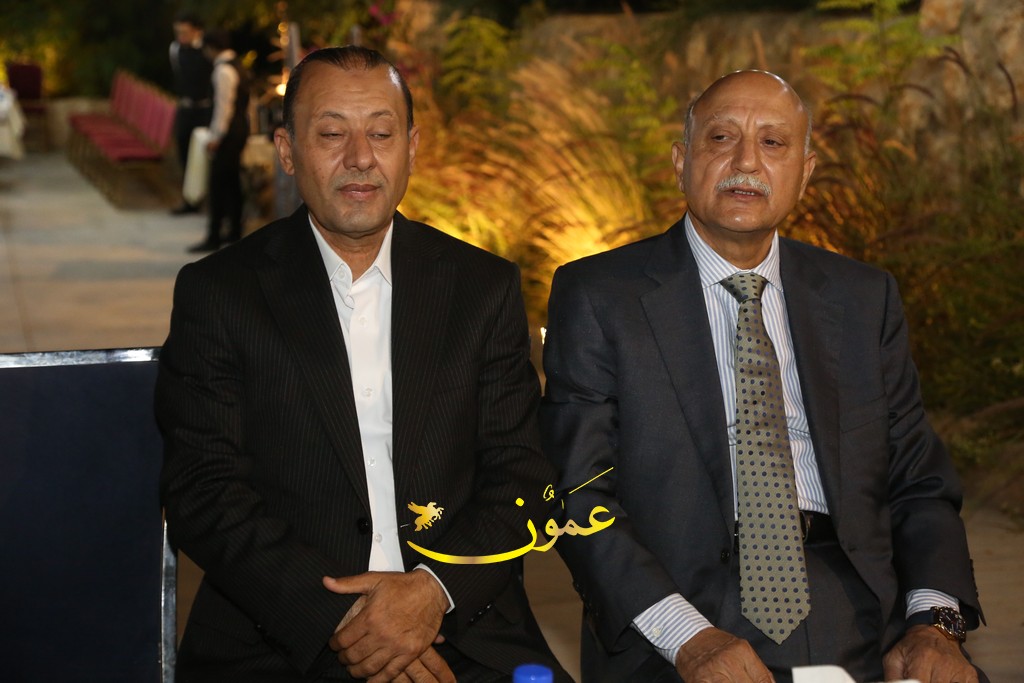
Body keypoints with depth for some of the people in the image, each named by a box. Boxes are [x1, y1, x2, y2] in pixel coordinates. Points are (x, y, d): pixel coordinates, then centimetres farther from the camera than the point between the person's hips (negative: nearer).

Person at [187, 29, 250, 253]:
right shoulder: (238, 66, 14)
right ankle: (235, 231, 23)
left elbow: (223, 106, -21)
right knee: (232, 181, 16)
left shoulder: (224, 71, -17)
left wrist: (215, 137, -19)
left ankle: (213, 238, -7)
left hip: (228, 133, -10)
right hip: (241, 129, 10)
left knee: (218, 184, -8)